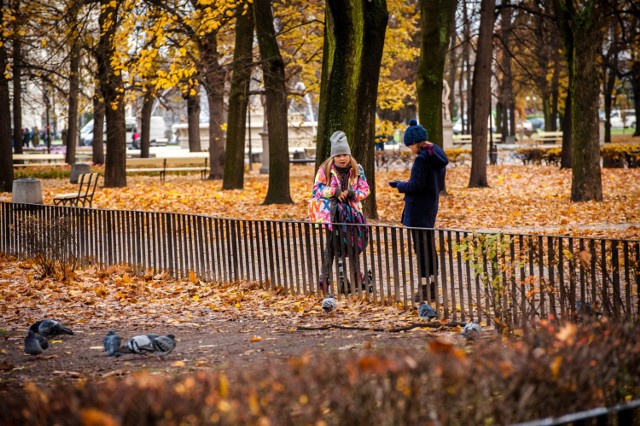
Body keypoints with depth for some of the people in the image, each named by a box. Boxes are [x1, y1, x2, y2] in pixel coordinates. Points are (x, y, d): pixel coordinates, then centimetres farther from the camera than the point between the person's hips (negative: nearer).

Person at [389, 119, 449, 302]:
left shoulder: (422, 158, -21)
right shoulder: (437, 156, 8)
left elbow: (416, 186, -22)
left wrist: (399, 185, -3)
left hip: (418, 209, -9)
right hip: (431, 205, 9)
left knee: (421, 246, -3)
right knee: (428, 245, 16)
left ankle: (427, 287, 0)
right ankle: (432, 284, 23)